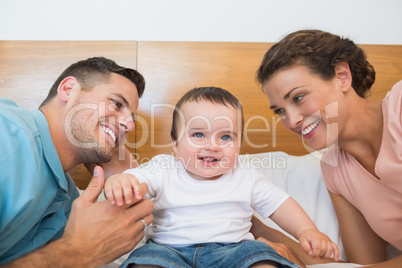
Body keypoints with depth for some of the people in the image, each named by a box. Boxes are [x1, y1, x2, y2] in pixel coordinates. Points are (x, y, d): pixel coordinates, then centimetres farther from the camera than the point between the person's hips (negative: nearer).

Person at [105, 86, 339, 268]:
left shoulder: (247, 178, 5)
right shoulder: (163, 171, 0)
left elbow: (280, 204, 9)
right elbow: (135, 179, -13)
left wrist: (307, 230, -5)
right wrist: (118, 182, -37)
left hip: (231, 249, 1)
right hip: (170, 248, 0)